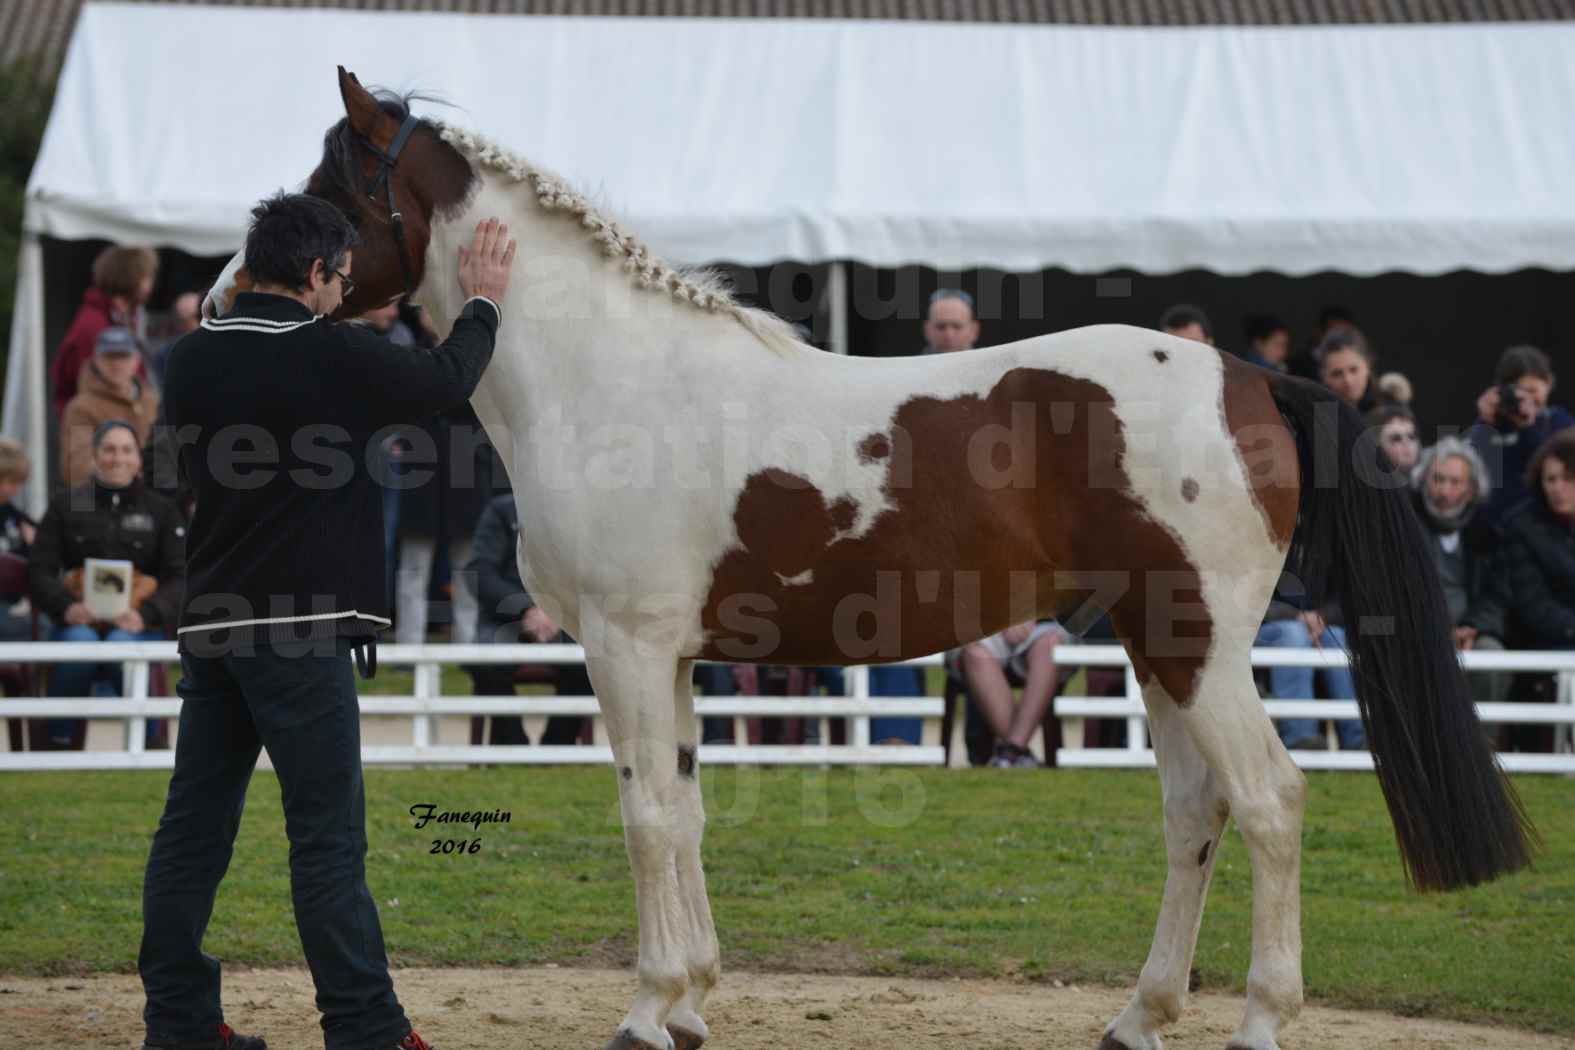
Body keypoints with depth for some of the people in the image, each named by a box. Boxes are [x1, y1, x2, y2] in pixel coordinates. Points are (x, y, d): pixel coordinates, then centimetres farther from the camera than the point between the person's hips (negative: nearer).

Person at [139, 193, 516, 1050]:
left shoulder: (191, 358, 5)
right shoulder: (333, 359, -12)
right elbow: (447, 379, 3)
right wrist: (482, 305, 22)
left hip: (209, 623, 7)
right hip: (298, 629, -7)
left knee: (194, 822, 11)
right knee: (328, 834, -3)